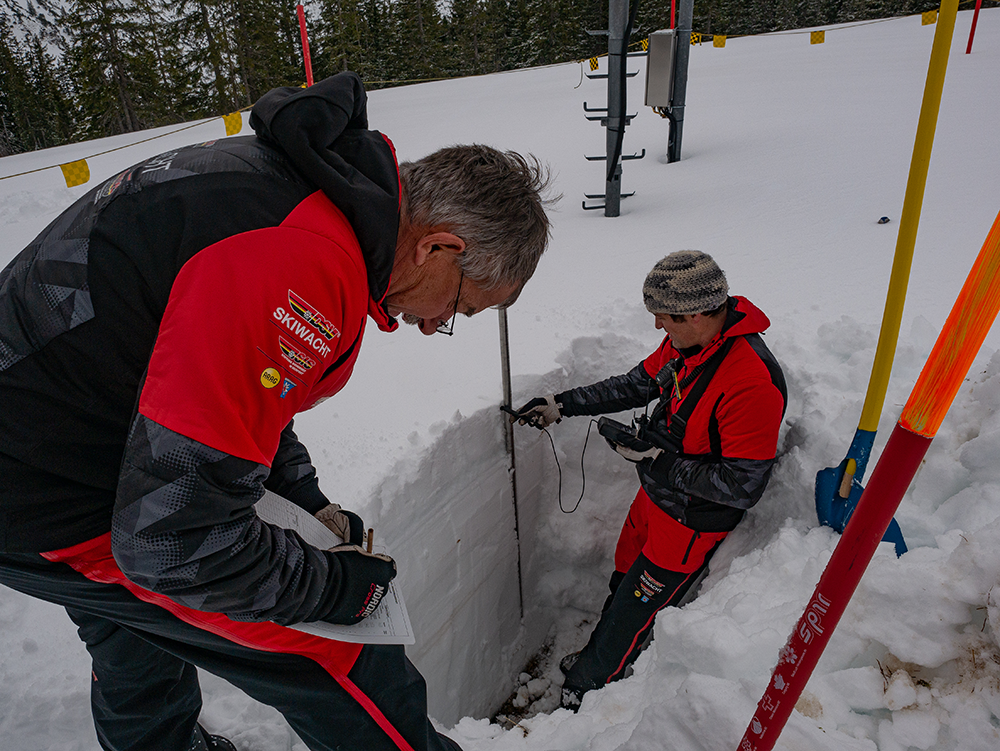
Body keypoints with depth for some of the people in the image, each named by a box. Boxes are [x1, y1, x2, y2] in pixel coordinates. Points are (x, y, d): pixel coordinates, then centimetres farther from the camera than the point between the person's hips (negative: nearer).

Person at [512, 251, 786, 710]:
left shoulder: (753, 383, -34)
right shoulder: (685, 341, -9)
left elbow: (742, 488, -28)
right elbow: (638, 384, 7)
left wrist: (658, 461, -26)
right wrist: (561, 405, 5)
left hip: (692, 521, -7)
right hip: (656, 494, 7)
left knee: (636, 608, 11)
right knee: (624, 581, 25)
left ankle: (590, 684, 37)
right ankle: (597, 656, 52)